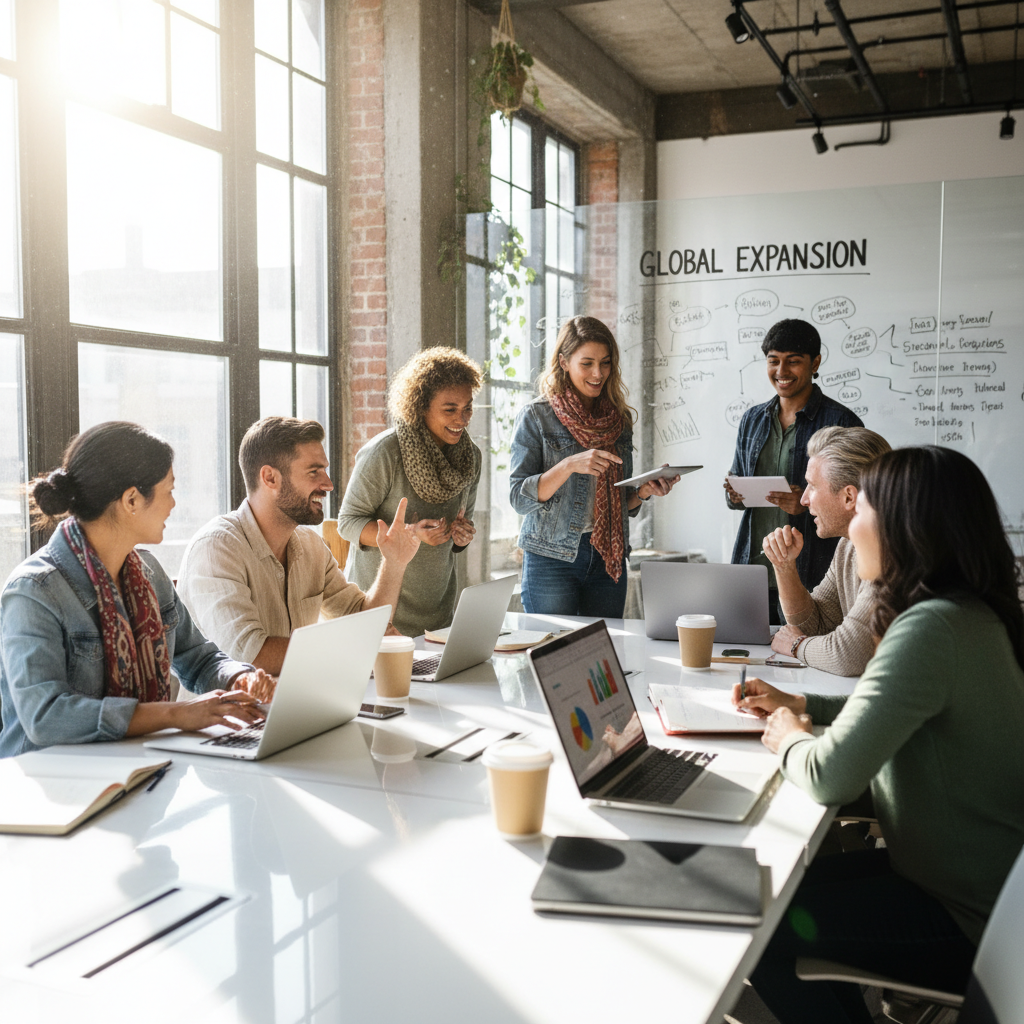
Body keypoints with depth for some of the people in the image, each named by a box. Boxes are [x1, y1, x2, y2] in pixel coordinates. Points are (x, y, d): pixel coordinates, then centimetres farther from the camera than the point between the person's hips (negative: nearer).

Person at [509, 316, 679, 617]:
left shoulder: (618, 418, 10)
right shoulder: (536, 416, -3)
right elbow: (519, 498, -11)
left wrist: (644, 491, -5)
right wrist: (569, 465, -23)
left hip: (608, 559, 4)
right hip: (552, 558, -4)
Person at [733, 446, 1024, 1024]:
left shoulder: (934, 628, -29)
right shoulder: (971, 612, 3)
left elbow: (831, 777, -29)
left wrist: (791, 741, -7)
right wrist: (801, 705, 10)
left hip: (969, 917, -9)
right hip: (978, 880, 9)